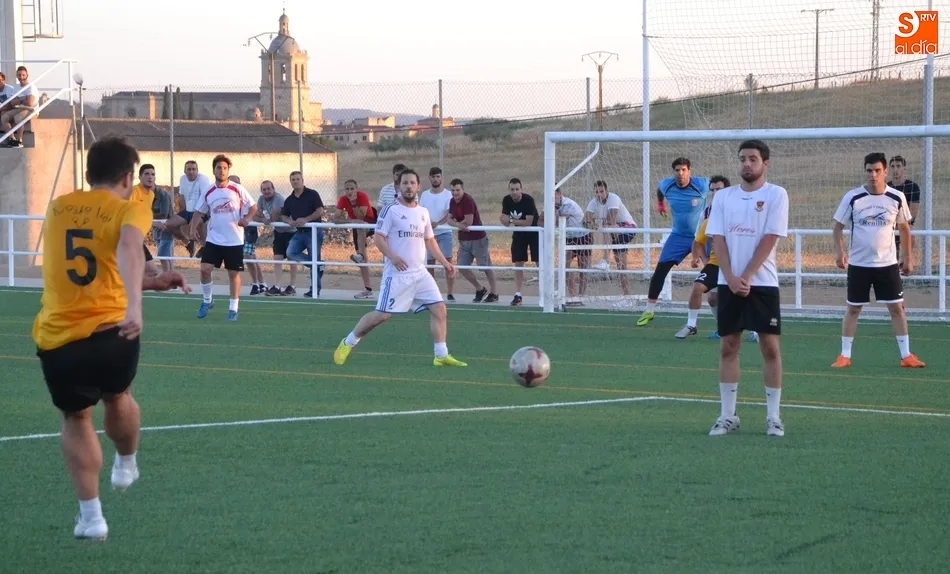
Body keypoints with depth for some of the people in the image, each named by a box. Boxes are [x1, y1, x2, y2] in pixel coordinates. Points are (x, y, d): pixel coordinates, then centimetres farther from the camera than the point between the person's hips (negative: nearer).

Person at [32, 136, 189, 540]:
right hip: (111, 335, -2)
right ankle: (126, 465, 52)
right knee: (118, 398, 30)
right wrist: (134, 307, -38)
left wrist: (151, 283, 29)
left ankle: (91, 515, 12)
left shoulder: (59, 208, 15)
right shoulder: (130, 209, 0)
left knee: (76, 418, 22)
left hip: (56, 341, 3)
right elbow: (129, 249, -24)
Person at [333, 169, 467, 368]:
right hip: (397, 274, -6)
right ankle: (348, 343, 12)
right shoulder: (390, 210, -7)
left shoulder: (423, 212, 13)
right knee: (382, 314, -6)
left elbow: (429, 240, 23)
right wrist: (392, 256, -26)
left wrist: (444, 262, 14)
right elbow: (379, 238, -11)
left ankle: (441, 355, 0)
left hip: (420, 273, 6)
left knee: (440, 309, -5)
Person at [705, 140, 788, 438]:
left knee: (770, 348, -2)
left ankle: (773, 416, 4)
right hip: (728, 283, 3)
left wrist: (746, 277, -13)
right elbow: (718, 240, 3)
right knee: (728, 347, 4)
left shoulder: (776, 195, -2)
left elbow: (769, 240, -8)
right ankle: (727, 415, 9)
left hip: (762, 283, -3)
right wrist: (731, 278, -10)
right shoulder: (723, 197, 8)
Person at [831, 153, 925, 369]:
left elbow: (904, 228, 10)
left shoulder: (897, 198, -3)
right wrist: (840, 251, -15)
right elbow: (838, 227, 0)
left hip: (887, 264, 1)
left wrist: (907, 258, 10)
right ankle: (844, 355, 12)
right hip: (858, 264, -1)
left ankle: (906, 355, 6)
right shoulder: (852, 197, -8)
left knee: (897, 308, 0)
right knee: (853, 309, 5)